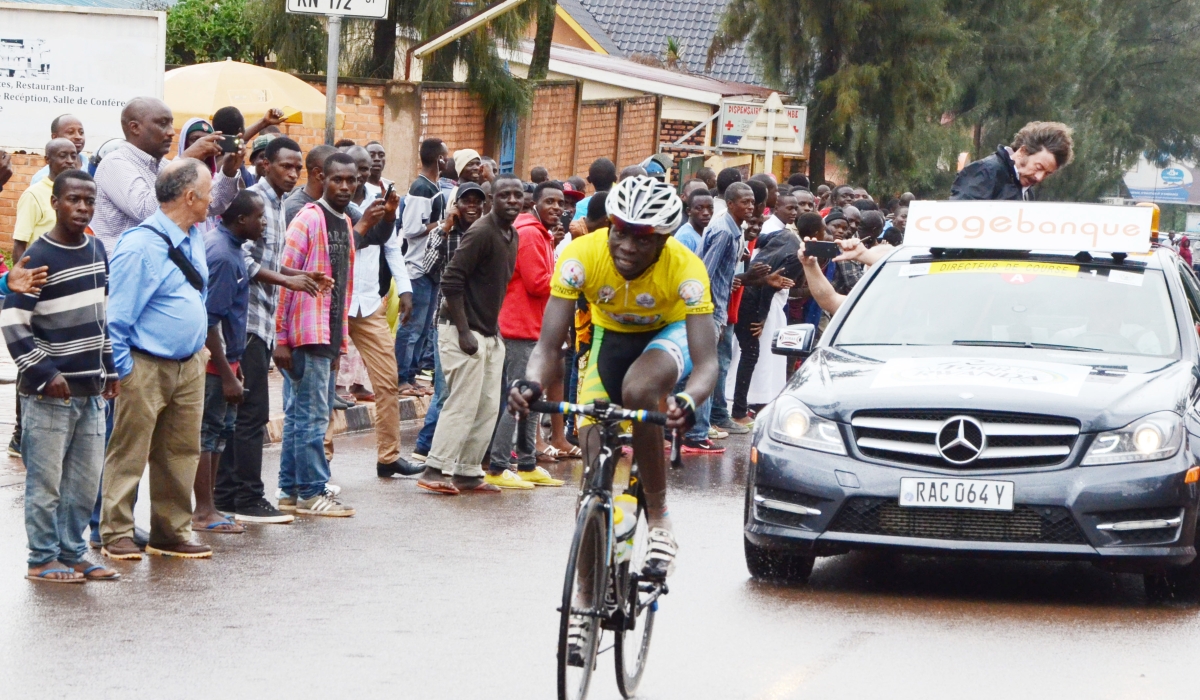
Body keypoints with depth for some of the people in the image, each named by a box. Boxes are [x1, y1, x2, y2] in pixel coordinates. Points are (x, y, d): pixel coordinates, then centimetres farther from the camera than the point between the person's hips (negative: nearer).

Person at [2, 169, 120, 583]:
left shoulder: (97, 251, 11)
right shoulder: (39, 258, -11)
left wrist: (109, 370, 18)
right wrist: (44, 374, -17)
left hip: (90, 391, 7)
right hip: (50, 393, -7)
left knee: (85, 481, 10)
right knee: (46, 481, -1)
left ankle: (72, 555, 20)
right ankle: (43, 560, 7)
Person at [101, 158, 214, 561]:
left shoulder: (194, 237, 8)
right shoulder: (140, 247, -19)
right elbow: (117, 315, -16)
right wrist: (122, 370, -14)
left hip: (189, 367, 8)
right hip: (147, 368, -8)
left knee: (182, 453, 12)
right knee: (129, 454, 0)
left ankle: (171, 533, 21)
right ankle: (116, 536, 7)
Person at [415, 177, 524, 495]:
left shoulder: (512, 237, 12)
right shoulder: (481, 233, -15)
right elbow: (451, 281, -19)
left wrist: (495, 329, 14)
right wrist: (464, 332, -20)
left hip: (490, 334, 9)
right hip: (465, 331, -9)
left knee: (487, 408, 9)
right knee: (463, 405, -10)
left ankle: (468, 472, 16)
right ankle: (436, 470, -5)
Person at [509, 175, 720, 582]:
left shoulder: (685, 269, -33)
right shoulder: (582, 255, -30)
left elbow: (706, 361, -38)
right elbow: (549, 346, -30)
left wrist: (689, 400, -61)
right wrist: (533, 385, -53)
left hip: (668, 333, -3)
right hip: (611, 334, 3)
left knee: (638, 390, -36)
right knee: (595, 453, -10)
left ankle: (659, 520, -22)